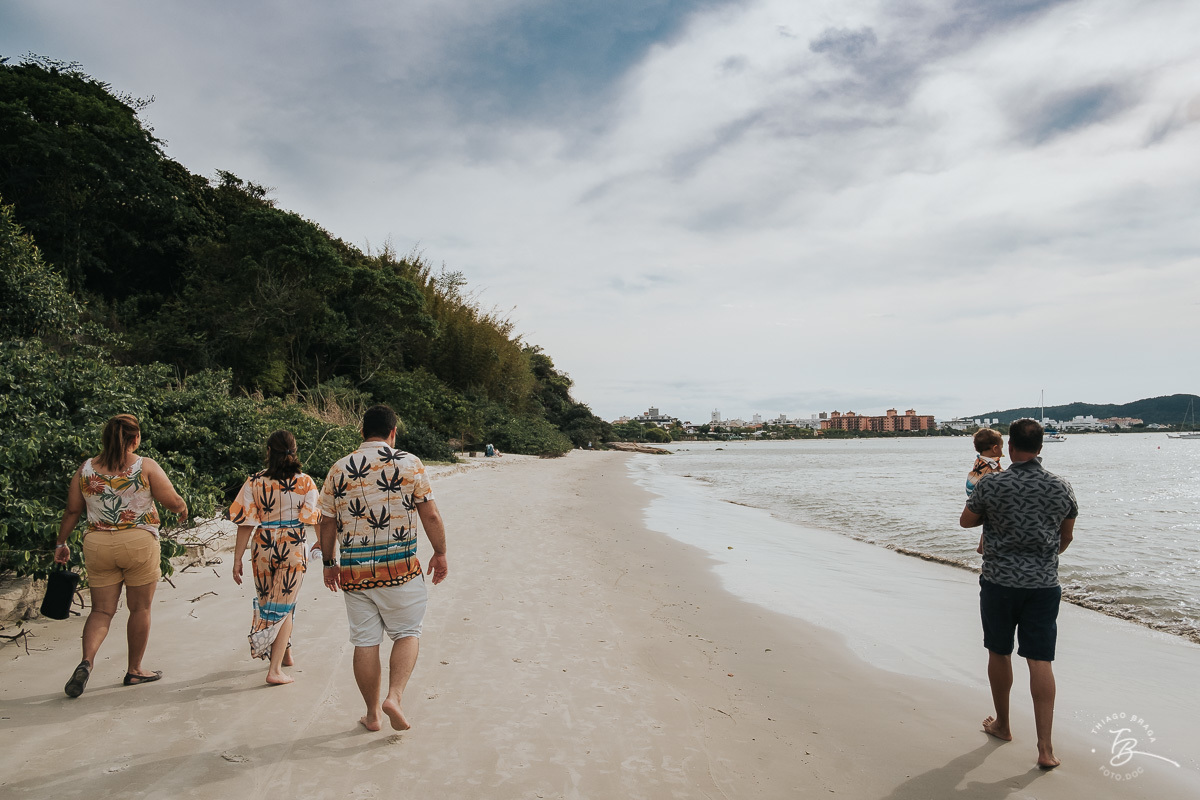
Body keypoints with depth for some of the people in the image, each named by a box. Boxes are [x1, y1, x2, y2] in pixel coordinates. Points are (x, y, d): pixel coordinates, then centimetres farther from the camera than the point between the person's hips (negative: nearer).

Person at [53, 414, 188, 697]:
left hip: (97, 545, 3)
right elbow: (174, 502, -5)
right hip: (139, 542, -3)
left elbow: (72, 510, 9)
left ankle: (87, 661, -11)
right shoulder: (146, 467, -7)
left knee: (101, 609, 11)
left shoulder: (86, 468, 4)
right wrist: (183, 510, 17)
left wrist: (61, 543, 20)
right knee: (140, 608, 10)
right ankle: (134, 670, 19)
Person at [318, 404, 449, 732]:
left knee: (365, 642, 11)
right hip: (400, 566, -3)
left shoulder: (338, 470, 4)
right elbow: (430, 515, -4)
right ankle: (394, 696, -6)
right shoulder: (409, 463, -3)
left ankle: (372, 714, 21)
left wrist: (329, 562, 21)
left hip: (353, 568, 3)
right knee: (407, 632, 11)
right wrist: (440, 553, 7)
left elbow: (327, 523, 9)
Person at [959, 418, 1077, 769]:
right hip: (1044, 585, 2)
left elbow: (965, 521, 4)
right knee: (1040, 661, 4)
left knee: (999, 654, 14)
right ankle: (1045, 747, 1)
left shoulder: (991, 485, -12)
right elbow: (1066, 537, 13)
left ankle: (1002, 724, 31)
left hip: (999, 582, -2)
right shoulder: (1062, 488, -2)